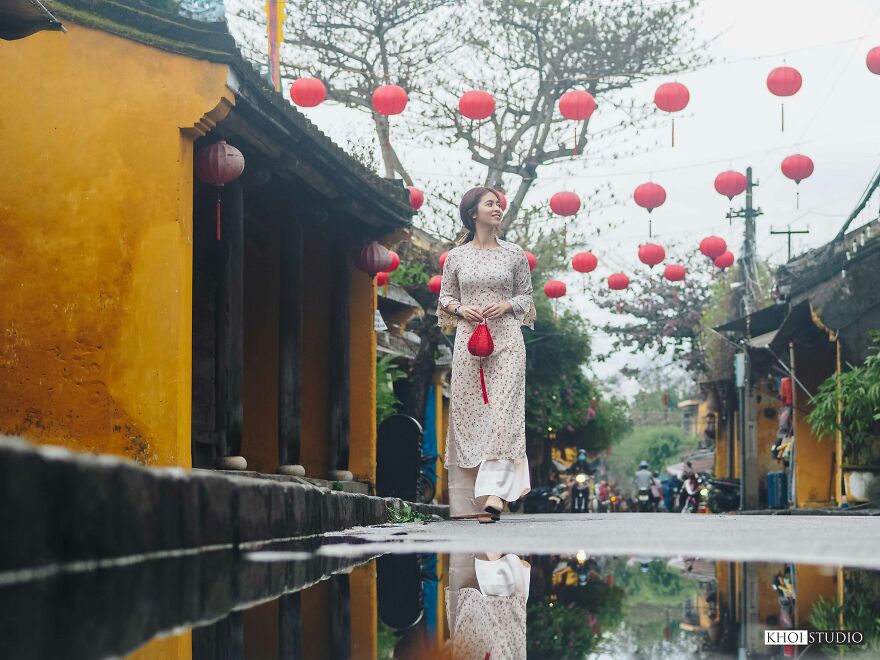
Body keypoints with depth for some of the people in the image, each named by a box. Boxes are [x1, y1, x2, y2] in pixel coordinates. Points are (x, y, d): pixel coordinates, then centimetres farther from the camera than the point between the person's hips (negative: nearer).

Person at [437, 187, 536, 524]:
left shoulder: (514, 254, 7)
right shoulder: (456, 256, 8)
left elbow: (526, 296, 12)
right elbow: (444, 298, 14)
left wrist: (506, 305, -8)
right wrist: (460, 309, -7)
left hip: (506, 342, -1)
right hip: (468, 341, 1)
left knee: (502, 413, -13)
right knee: (468, 415, 0)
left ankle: (494, 494, -21)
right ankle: (467, 499, 4)